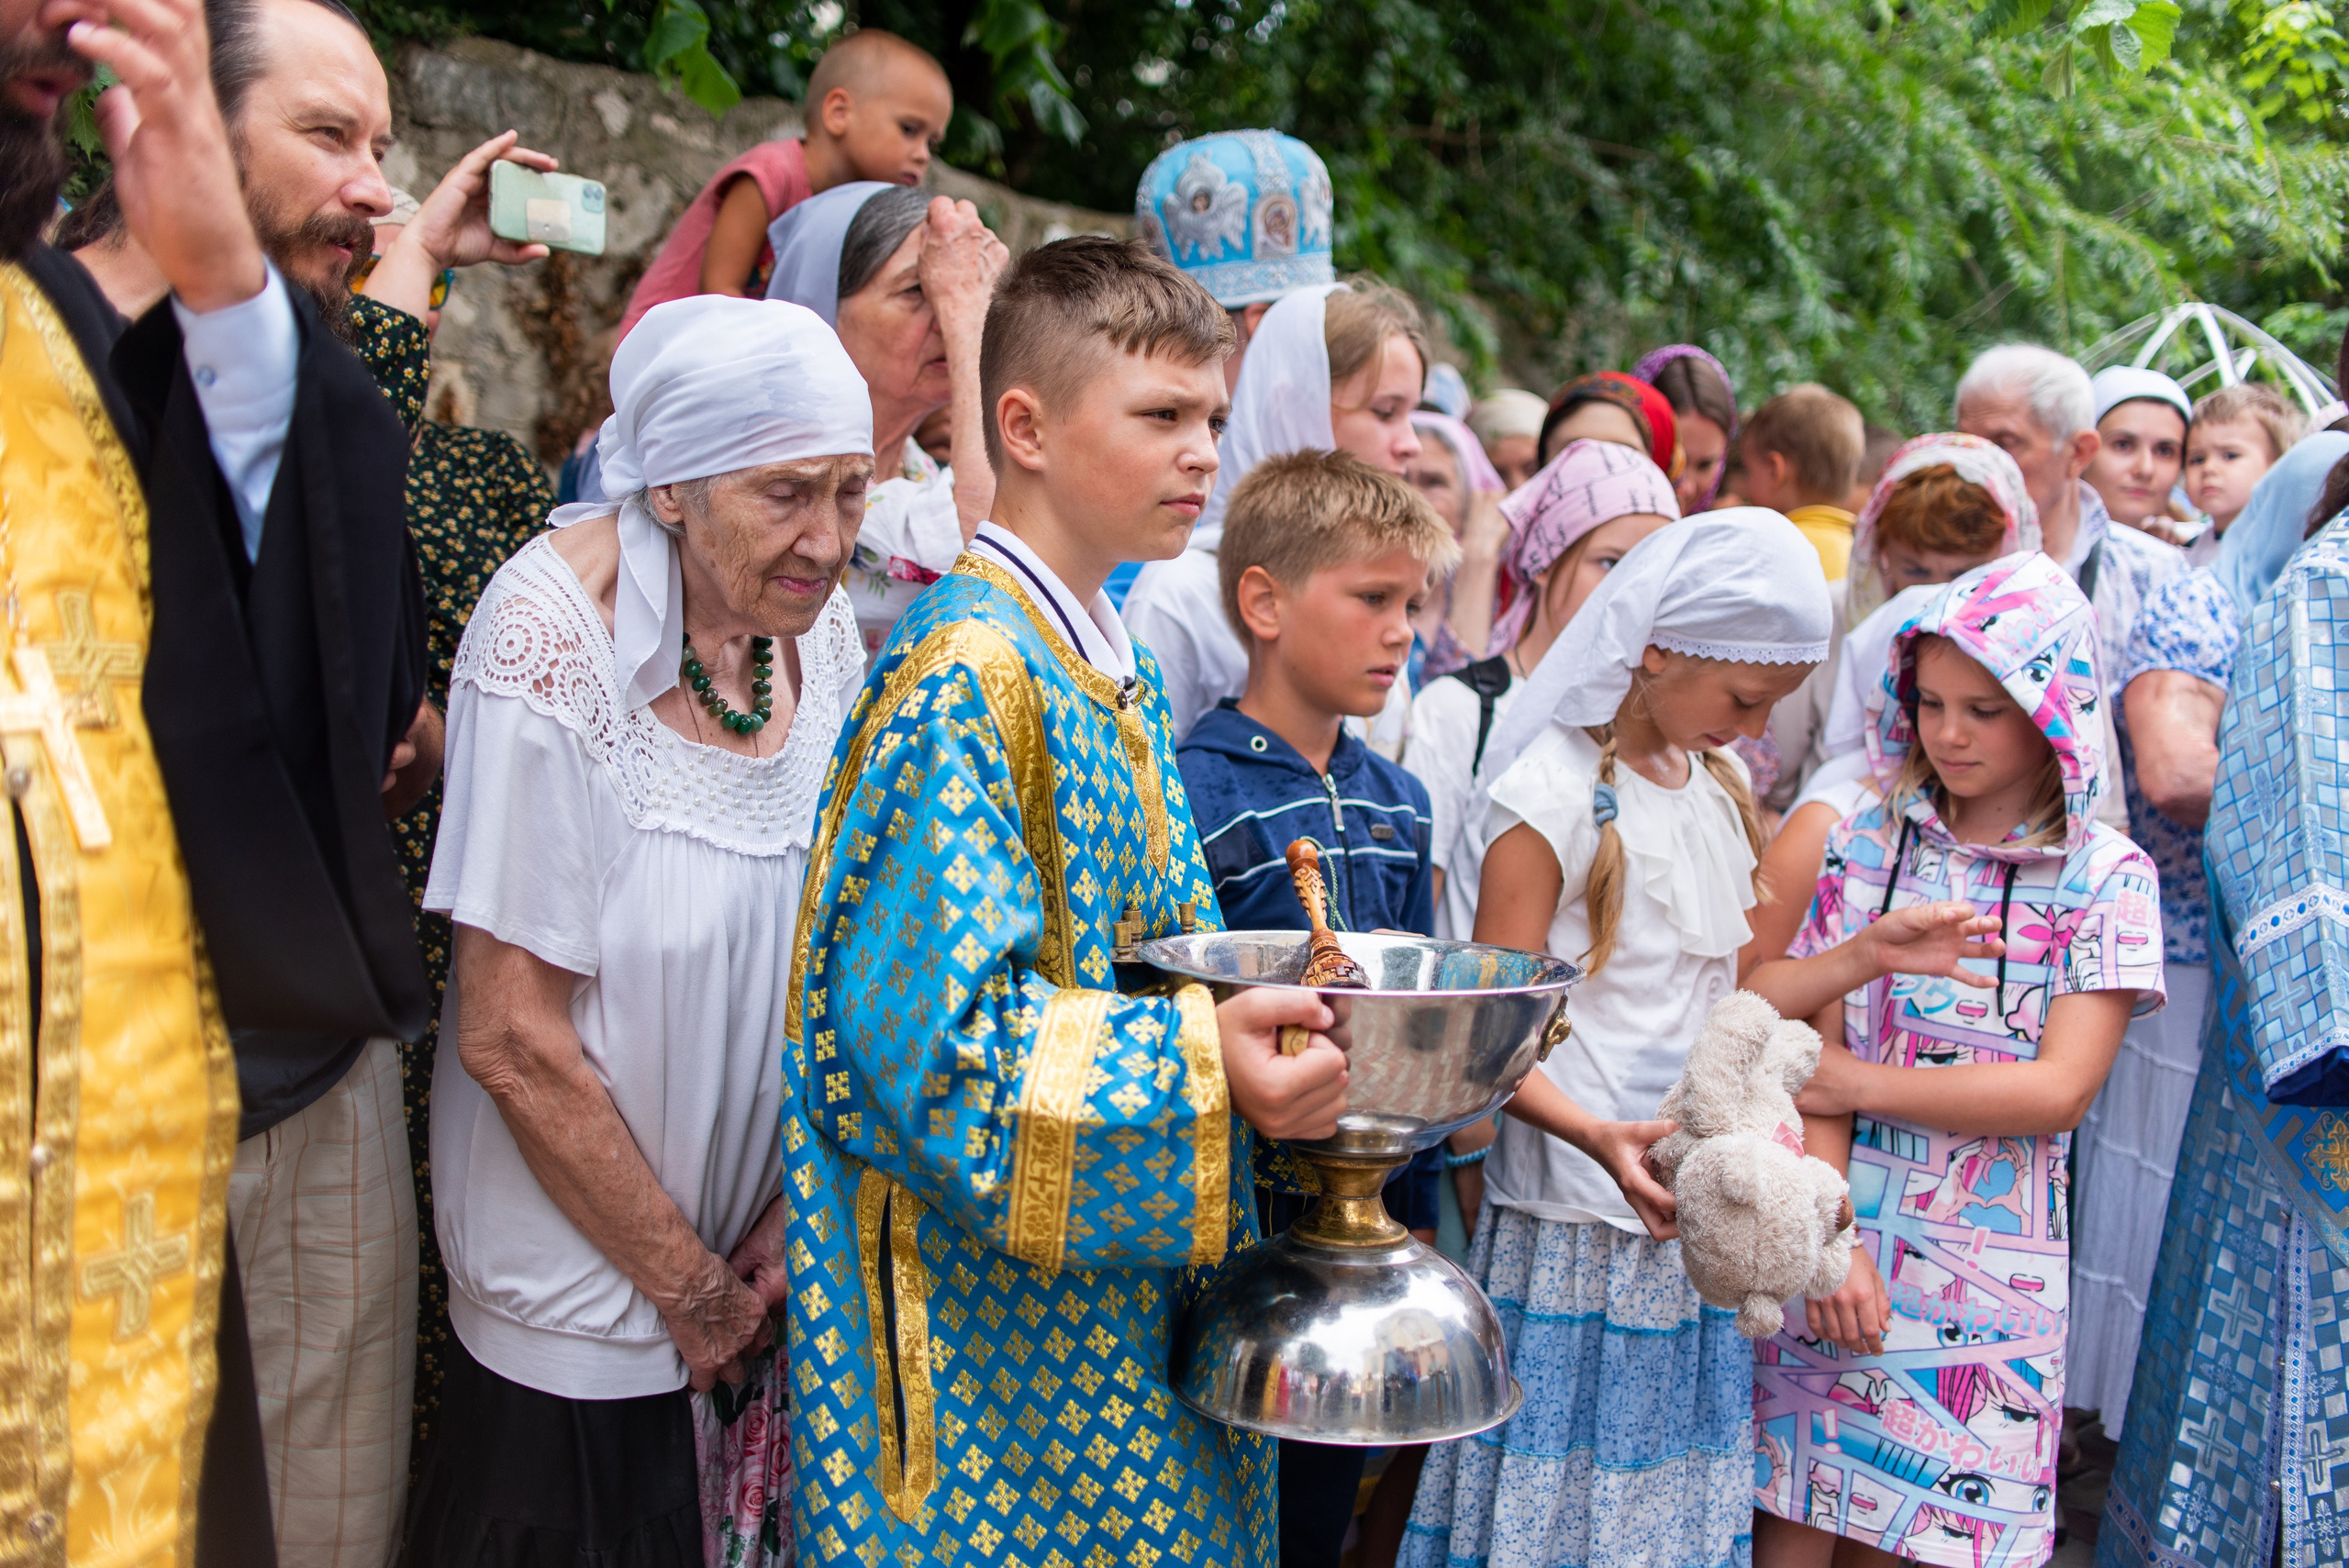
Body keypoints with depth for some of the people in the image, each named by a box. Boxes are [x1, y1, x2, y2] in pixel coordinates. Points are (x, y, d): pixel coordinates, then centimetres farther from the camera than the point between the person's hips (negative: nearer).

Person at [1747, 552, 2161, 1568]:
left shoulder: (2106, 878, -2)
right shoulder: (1864, 844, 3)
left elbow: (2058, 1091, -10)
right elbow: (1810, 1048, -3)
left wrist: (1865, 1082, -9)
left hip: (1988, 1268, -1)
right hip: (1837, 1233, 1)